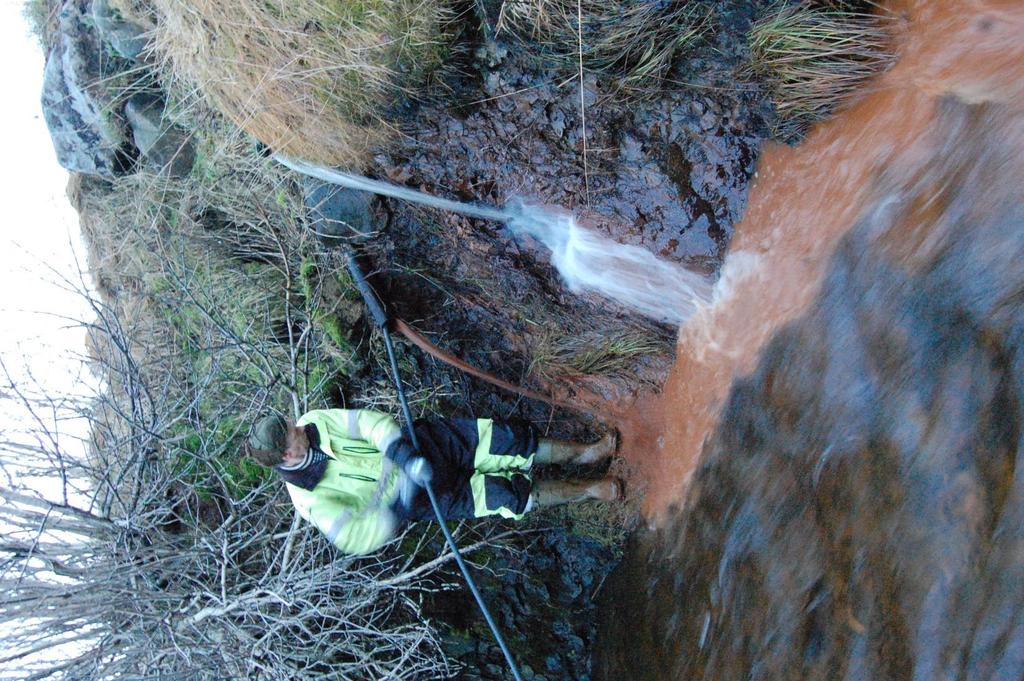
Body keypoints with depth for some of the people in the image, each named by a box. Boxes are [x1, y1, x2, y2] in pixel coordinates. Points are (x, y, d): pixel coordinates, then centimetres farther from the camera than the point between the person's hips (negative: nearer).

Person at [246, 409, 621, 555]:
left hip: (420, 442, 4)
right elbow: (355, 538, -22)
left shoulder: (315, 422, -9)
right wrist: (398, 506, -27)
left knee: (511, 440, -6)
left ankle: (584, 452, 17)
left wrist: (399, 449, -28)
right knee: (509, 495, -9)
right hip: (419, 498, -4)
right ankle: (590, 489, 11)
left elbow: (368, 420, -13)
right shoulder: (312, 501, -19)